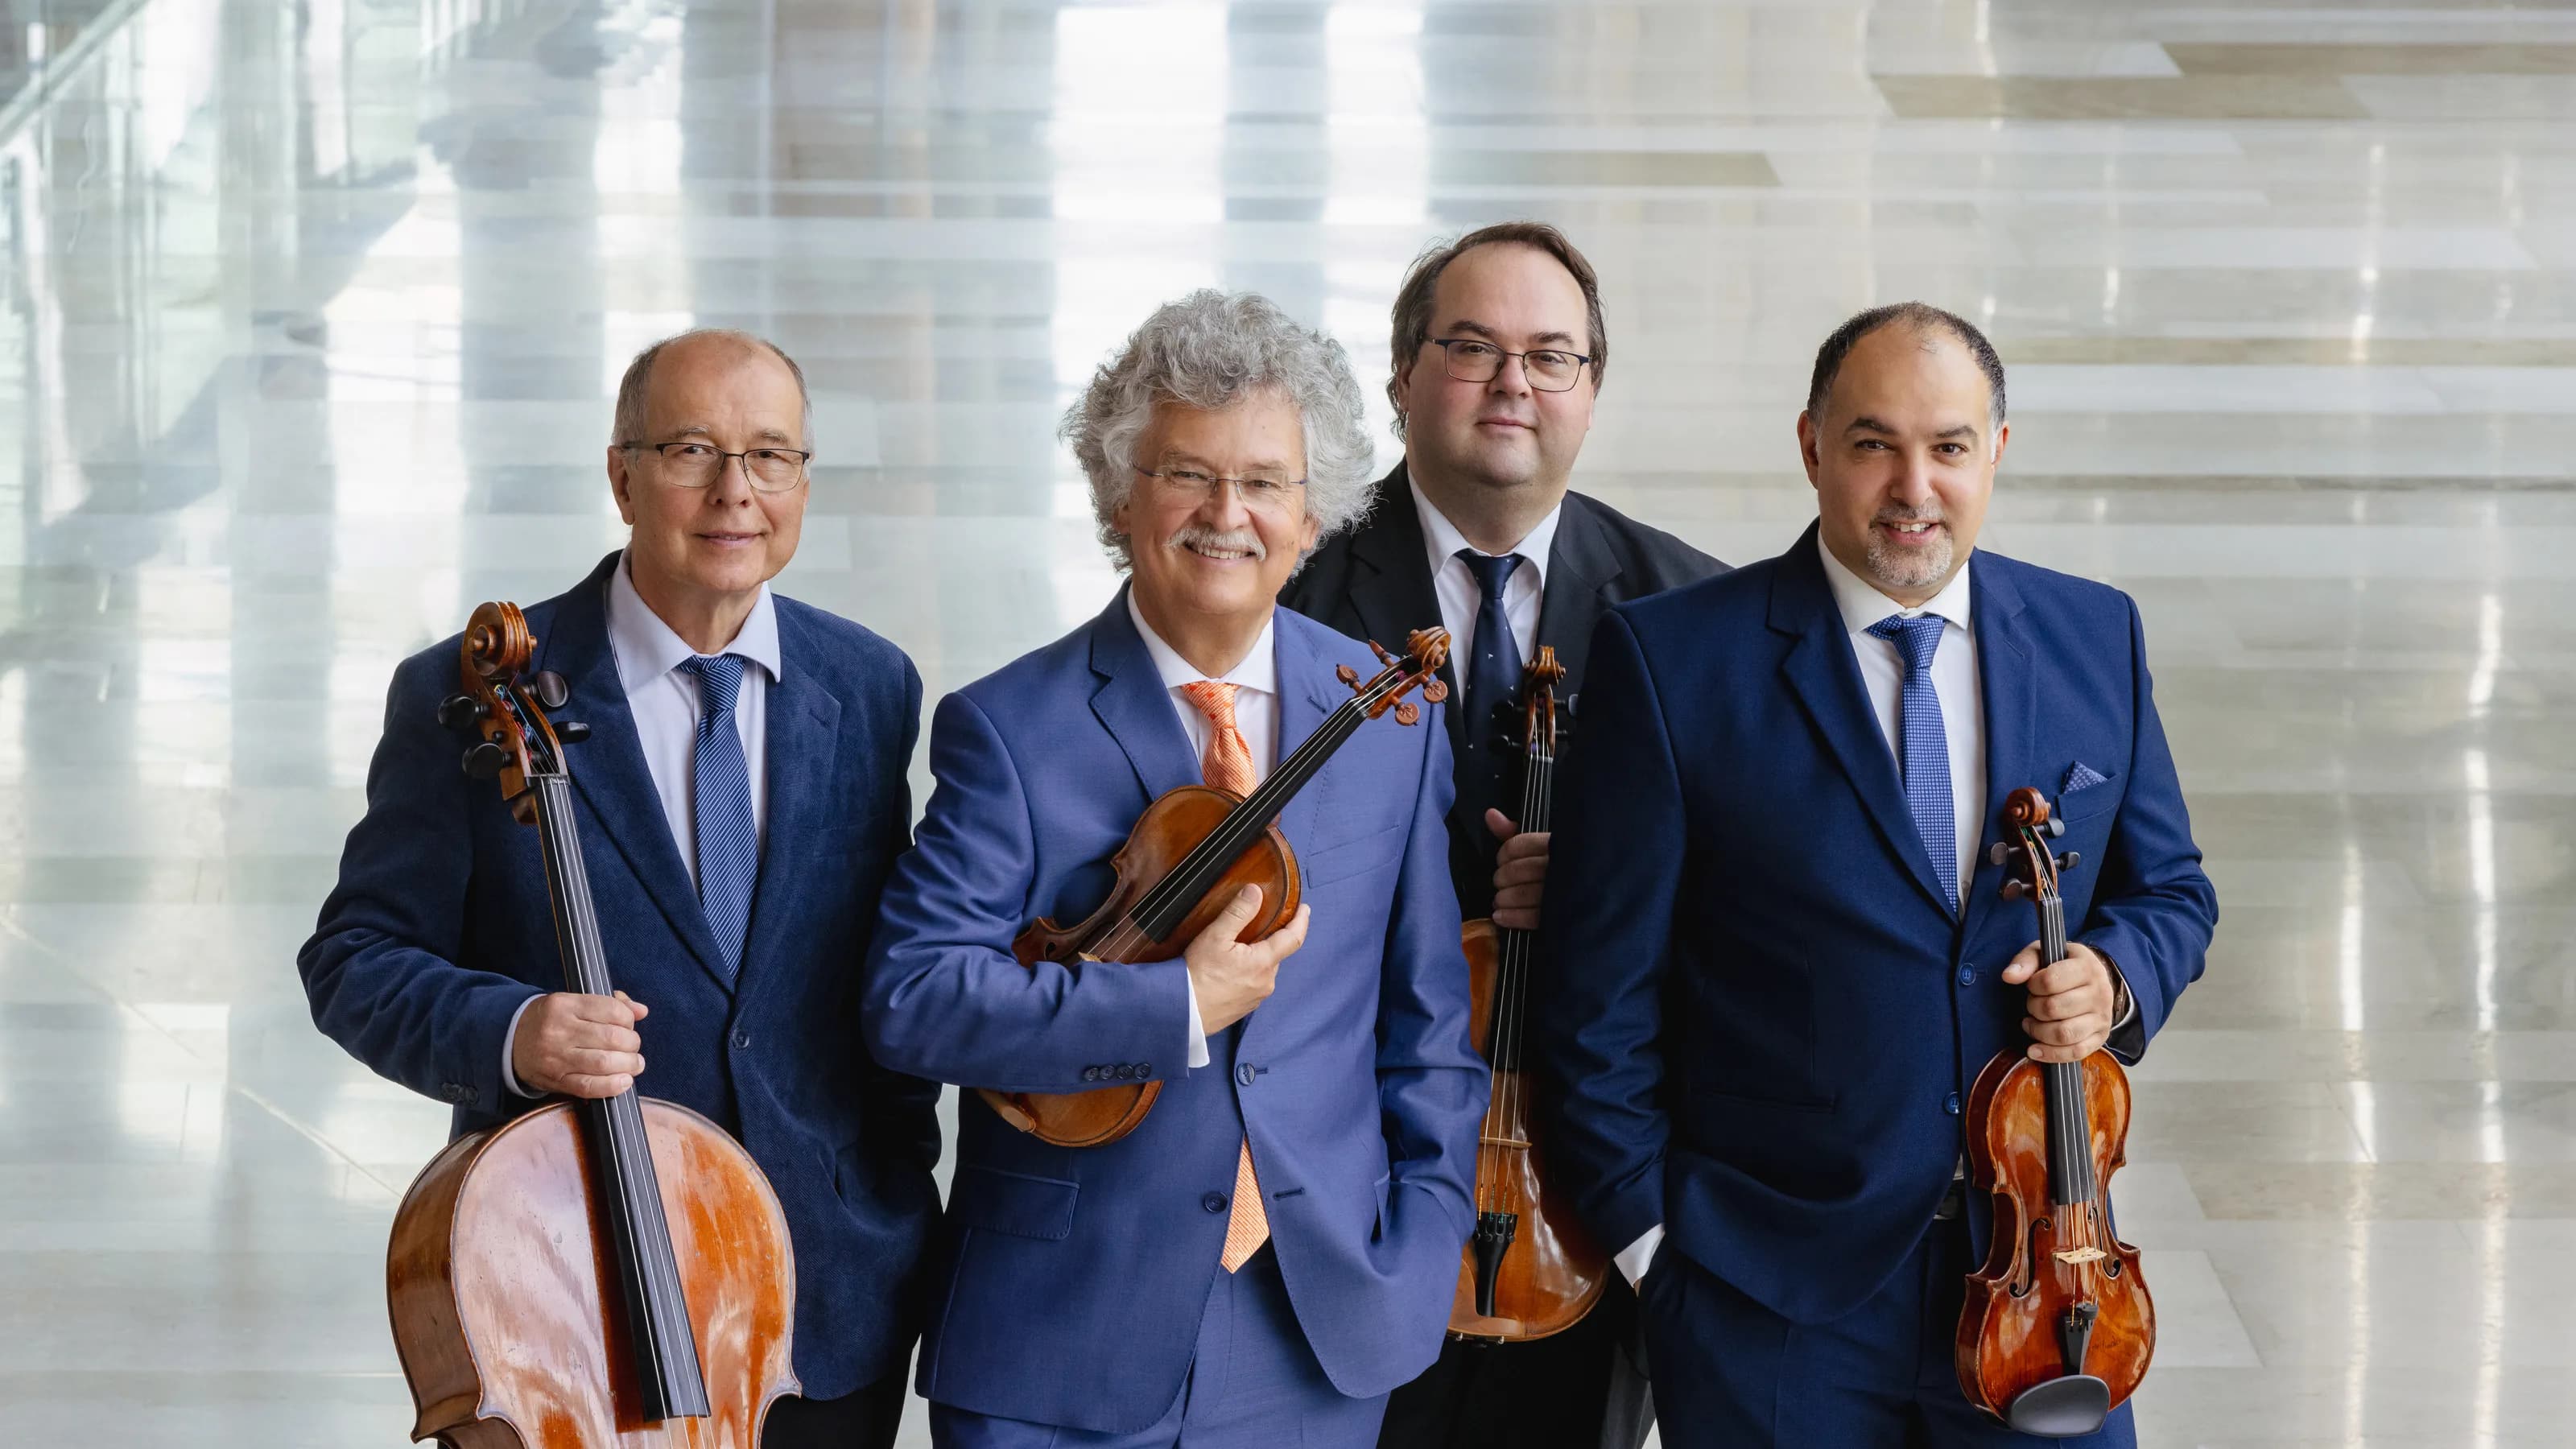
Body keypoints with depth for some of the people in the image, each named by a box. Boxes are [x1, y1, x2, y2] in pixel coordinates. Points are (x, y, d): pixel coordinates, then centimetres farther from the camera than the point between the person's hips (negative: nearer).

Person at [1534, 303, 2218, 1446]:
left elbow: (2169, 890, 16)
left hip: (2033, 1265, 3)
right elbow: (1603, 985, -4)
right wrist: (1646, 1228, -7)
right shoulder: (1671, 658, -6)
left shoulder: (2094, 638, 7)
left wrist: (2115, 975, -6)